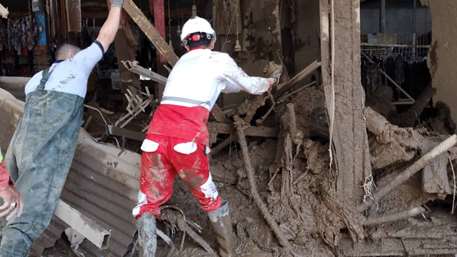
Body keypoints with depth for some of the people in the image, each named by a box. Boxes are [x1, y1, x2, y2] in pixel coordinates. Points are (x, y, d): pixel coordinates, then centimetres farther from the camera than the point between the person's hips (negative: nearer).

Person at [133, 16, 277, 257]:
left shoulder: (182, 62, 30)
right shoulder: (220, 59, 16)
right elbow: (251, 86, 32)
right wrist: (267, 83, 53)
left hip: (156, 136, 3)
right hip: (187, 138, -3)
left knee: (148, 204, 14)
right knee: (210, 199, 18)